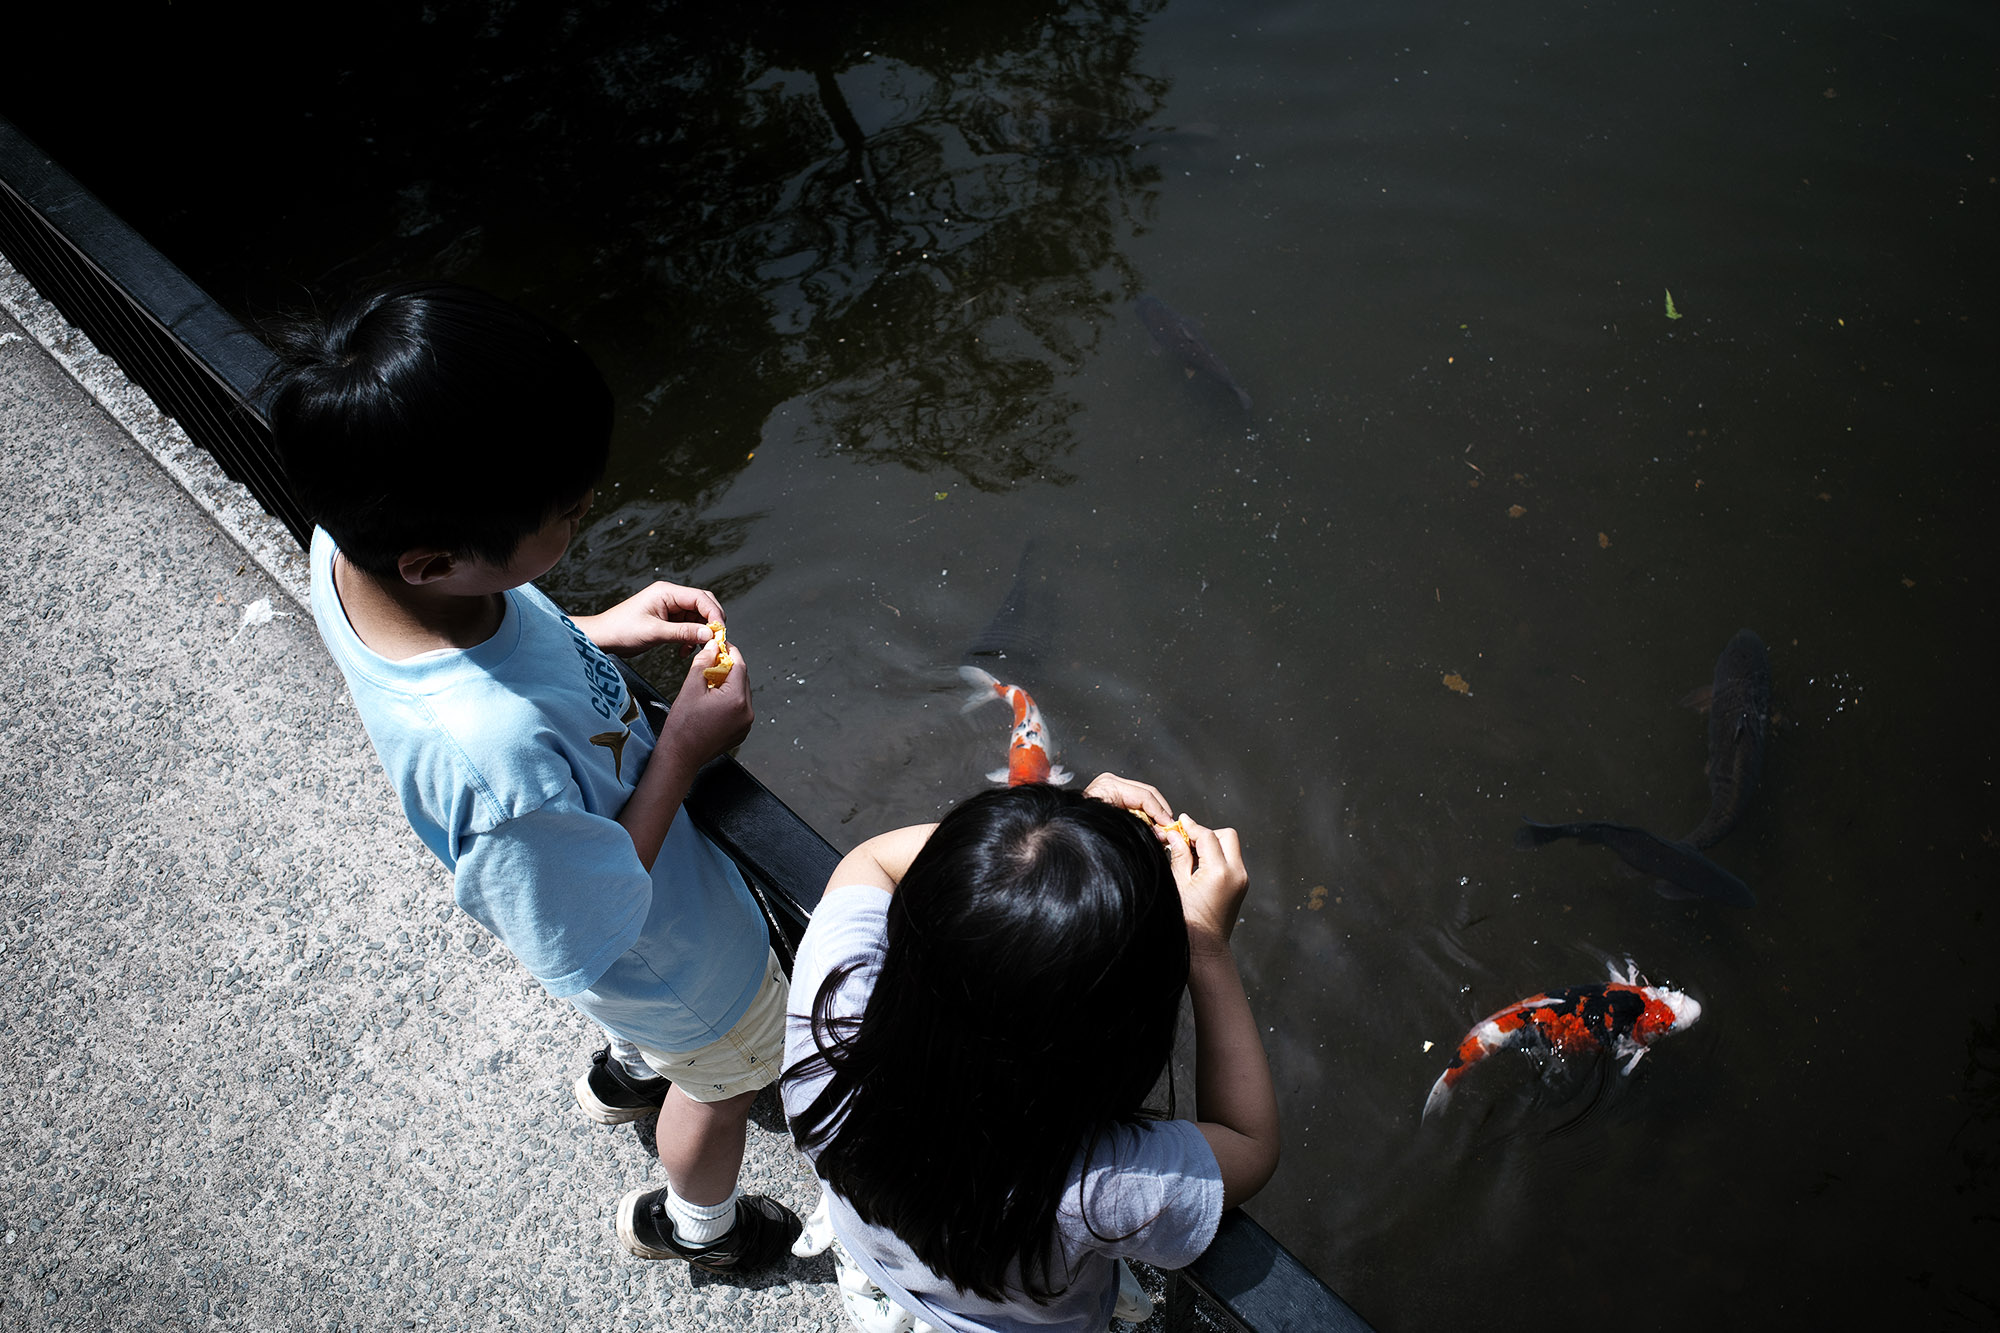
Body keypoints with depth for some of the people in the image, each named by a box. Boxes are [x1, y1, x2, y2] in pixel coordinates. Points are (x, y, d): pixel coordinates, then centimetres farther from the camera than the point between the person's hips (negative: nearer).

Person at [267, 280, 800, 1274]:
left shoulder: (349, 541, -27)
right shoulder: (492, 753, -50)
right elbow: (587, 941, -31)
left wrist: (599, 633, -13)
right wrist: (681, 751, -26)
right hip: (668, 957, -6)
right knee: (720, 1078, 28)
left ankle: (627, 1069, 72)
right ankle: (697, 1225, 60)